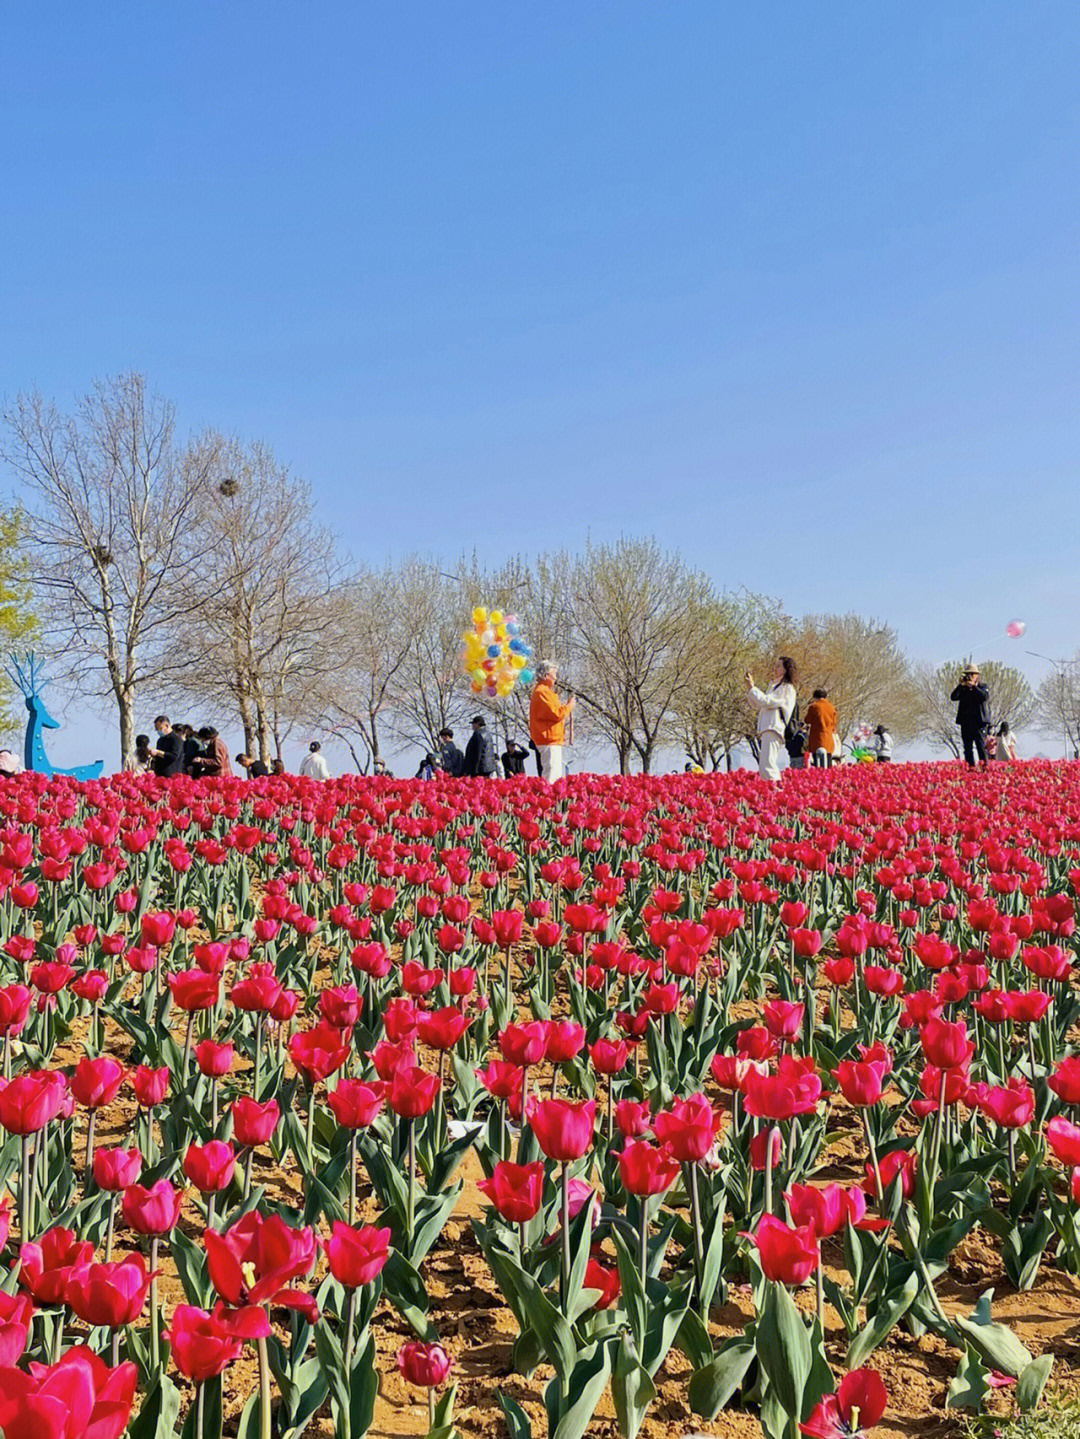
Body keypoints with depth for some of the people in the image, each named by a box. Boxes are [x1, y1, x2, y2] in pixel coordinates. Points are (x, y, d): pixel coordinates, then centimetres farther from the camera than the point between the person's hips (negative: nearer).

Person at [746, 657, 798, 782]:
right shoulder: (774, 686, 26)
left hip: (774, 730, -10)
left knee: (767, 767, -21)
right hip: (765, 730, 10)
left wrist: (752, 688, -6)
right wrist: (750, 688, 19)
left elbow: (766, 701, -14)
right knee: (762, 768, 5)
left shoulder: (787, 688, -3)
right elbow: (758, 705, 28)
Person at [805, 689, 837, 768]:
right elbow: (834, 722, 13)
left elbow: (808, 720, 0)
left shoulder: (813, 706, -6)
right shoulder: (831, 707, 6)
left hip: (816, 737, -4)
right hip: (829, 737, 4)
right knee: (828, 765, 8)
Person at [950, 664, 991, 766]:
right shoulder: (963, 689, 13)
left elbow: (985, 697, -13)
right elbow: (953, 697, -3)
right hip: (965, 723, 3)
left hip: (979, 722, -3)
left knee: (980, 746, -11)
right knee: (968, 748, 4)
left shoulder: (982, 687, 8)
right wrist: (961, 685, -11)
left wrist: (973, 686, -15)